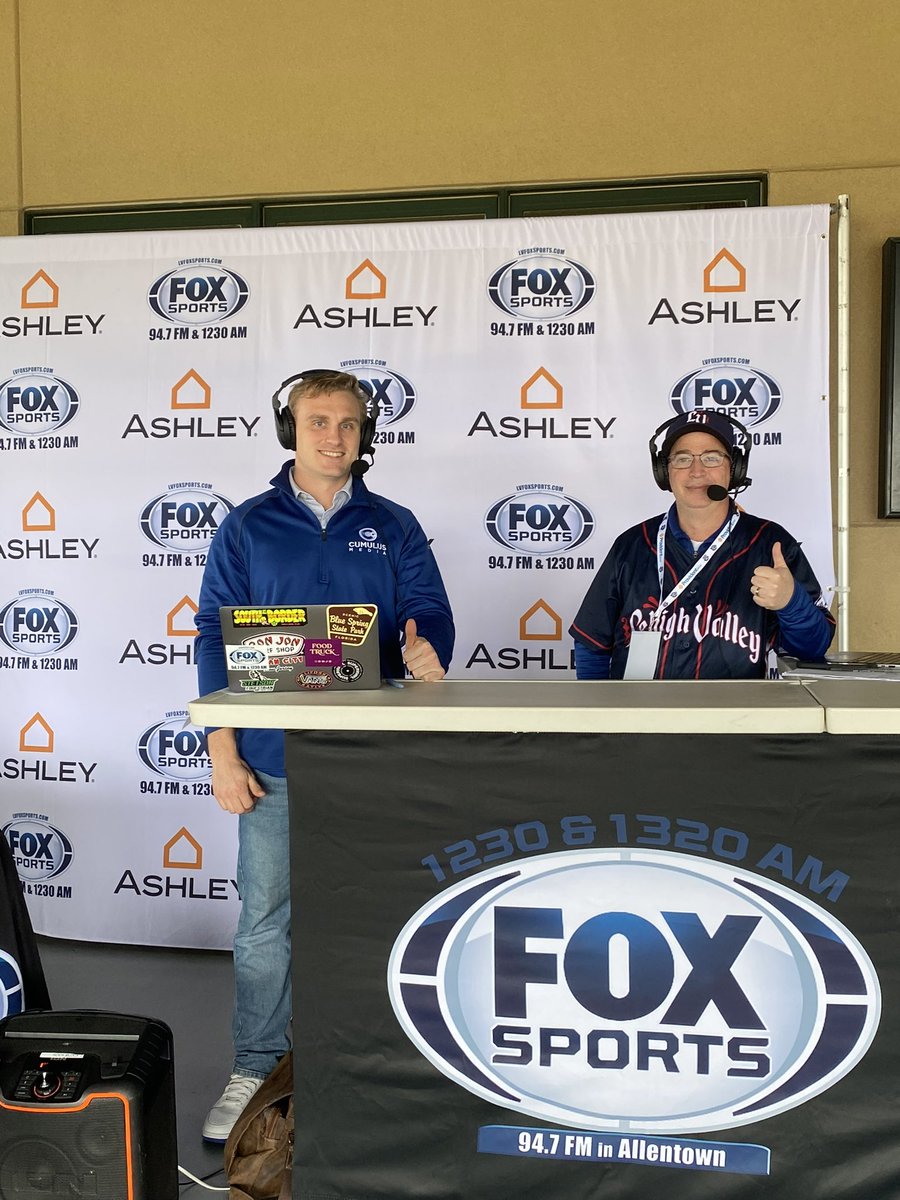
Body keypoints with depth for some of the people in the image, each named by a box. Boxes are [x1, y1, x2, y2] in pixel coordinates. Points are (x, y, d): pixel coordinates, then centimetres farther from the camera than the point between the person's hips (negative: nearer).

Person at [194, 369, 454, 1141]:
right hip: (274, 760, -1)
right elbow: (216, 642, 1)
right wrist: (224, 755, -4)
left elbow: (429, 612, 1)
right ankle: (256, 1069, 22)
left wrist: (425, 653, -25)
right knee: (265, 920, 5)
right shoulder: (248, 528, 4)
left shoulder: (393, 527, 8)